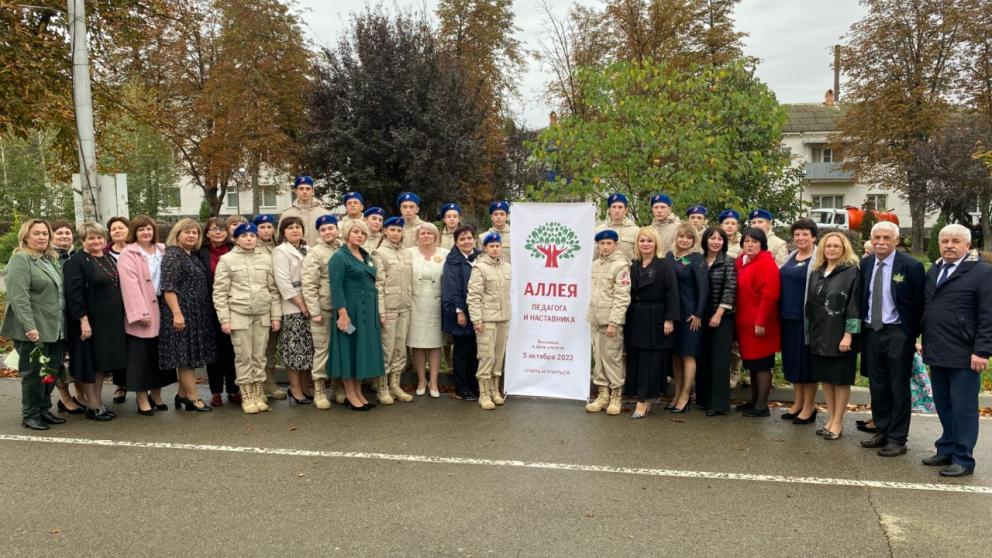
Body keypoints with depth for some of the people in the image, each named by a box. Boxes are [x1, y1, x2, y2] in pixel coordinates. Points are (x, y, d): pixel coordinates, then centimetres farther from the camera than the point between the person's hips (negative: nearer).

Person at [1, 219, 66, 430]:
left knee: (51, 372, 10)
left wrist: (63, 325, 16)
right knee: (33, 373, 1)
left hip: (55, 330, 7)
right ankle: (30, 415, 14)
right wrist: (29, 326, -24)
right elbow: (18, 297, -17)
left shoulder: (52, 260, 16)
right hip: (33, 331, -7)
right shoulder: (20, 259, -8)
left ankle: (44, 410, 23)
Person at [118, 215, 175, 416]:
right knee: (141, 357, -1)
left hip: (160, 310, 6)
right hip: (141, 314, -6)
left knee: (159, 354, 12)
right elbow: (130, 285, -14)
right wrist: (140, 313, -20)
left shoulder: (162, 251, 13)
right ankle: (142, 399, 7)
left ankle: (156, 394, 25)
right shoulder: (128, 254, -6)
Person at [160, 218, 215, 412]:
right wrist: (176, 313, -23)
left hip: (197, 314, 9)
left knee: (190, 354, 12)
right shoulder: (173, 255, -10)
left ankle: (183, 394, 20)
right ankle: (193, 398, 1)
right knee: (186, 353, -4)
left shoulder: (194, 256, 15)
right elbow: (168, 287, -17)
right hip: (182, 312, -9)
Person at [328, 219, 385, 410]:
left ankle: (358, 392, 19)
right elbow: (336, 287, -15)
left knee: (364, 350, 10)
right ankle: (350, 395, 8)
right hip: (350, 311, -7)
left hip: (368, 312, 7)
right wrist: (343, 313, -22)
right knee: (350, 350, 0)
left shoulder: (366, 256, 14)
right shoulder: (339, 257, -8)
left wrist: (376, 311, 15)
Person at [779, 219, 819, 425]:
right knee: (792, 360, 13)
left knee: (807, 361, 1)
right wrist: (781, 312, 12)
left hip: (807, 318, -7)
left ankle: (809, 407, 12)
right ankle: (798, 402, 25)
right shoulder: (790, 258, 12)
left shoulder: (819, 260, -9)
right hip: (788, 317, 7)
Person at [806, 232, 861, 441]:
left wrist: (848, 335, -17)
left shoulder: (852, 271, -7)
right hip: (819, 335, 6)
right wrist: (809, 331, 11)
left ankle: (838, 422, 11)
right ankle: (831, 418, 22)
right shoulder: (816, 272, 11)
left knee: (840, 379, 2)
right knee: (825, 377, 11)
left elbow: (854, 305, -12)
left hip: (840, 335, -6)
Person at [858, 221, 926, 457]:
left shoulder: (911, 266, -10)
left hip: (897, 334, -5)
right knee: (877, 386, 13)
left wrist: (913, 335, -7)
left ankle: (897, 439, 12)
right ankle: (881, 432, 26)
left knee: (899, 388, 3)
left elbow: (919, 304, -6)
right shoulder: (865, 264, 4)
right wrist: (862, 326, 7)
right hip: (871, 332, 5)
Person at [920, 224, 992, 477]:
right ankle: (946, 451, 25)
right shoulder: (934, 270, 14)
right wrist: (925, 342, 15)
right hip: (937, 353, 6)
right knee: (943, 406, 14)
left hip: (964, 356, -6)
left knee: (963, 408, 2)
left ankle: (964, 460, 10)